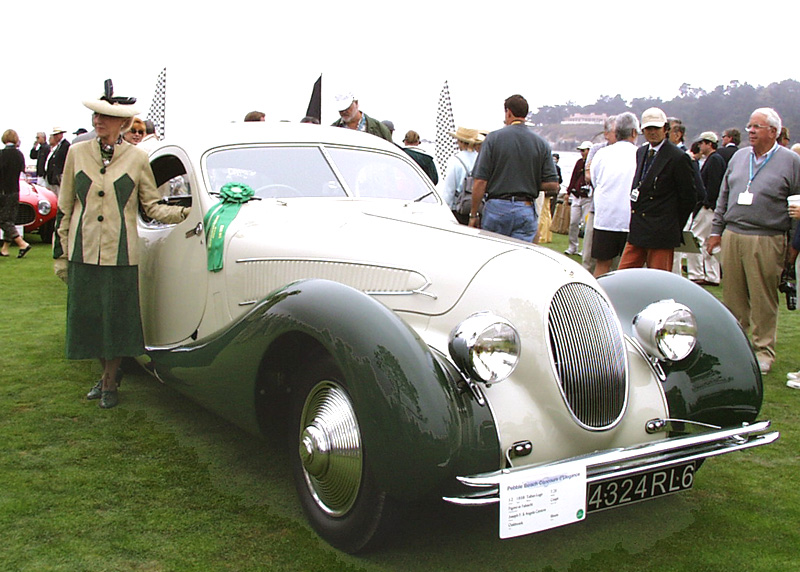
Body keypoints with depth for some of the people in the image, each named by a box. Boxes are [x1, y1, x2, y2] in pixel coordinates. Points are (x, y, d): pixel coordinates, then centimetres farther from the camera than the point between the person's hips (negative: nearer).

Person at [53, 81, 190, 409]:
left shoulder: (137, 158, 0)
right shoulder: (77, 153, 6)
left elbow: (152, 206, 4)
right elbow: (65, 207, 10)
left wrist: (185, 212, -14)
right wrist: (61, 253, 9)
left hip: (120, 254, -2)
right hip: (83, 252, 2)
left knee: (117, 318, 3)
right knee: (88, 317, 7)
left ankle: (110, 382, 21)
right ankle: (105, 374, 28)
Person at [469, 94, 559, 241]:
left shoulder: (493, 138, -3)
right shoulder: (541, 144, 4)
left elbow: (480, 182, -7)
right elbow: (553, 185, 1)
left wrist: (473, 215, 0)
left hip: (496, 207, -2)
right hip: (526, 210, 2)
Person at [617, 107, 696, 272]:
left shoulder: (678, 158, -9)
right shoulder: (641, 152, 14)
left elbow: (689, 198, -5)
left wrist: (675, 227, -1)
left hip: (661, 233, -7)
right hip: (637, 232, 7)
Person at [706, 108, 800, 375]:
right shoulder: (739, 157, 14)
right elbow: (724, 196, 19)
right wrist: (716, 230, 15)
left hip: (766, 241, -4)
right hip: (732, 235, 5)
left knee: (763, 300, 0)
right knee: (732, 295, 9)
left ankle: (763, 352, 11)